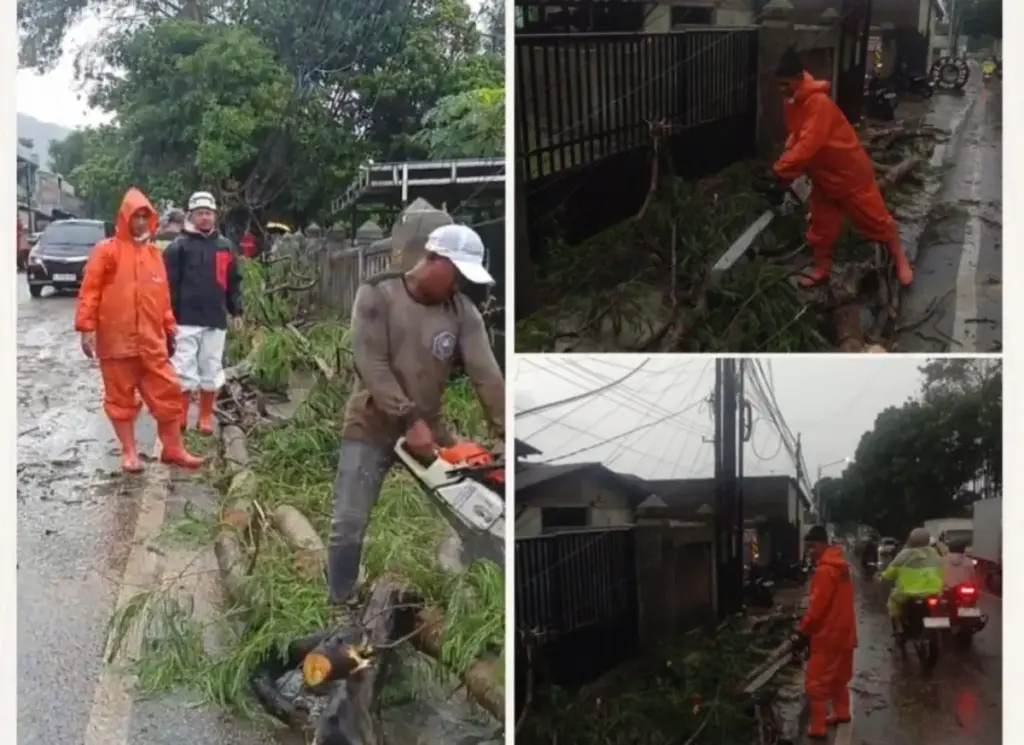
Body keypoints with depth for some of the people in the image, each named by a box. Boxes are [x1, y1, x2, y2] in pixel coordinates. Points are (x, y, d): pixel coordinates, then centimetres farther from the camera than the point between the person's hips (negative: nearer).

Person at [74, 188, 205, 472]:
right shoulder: (107, 250, -4)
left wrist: (170, 329, 17)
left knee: (167, 393, 3)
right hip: (116, 340, -4)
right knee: (121, 398, 6)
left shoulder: (154, 253, 11)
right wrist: (86, 328, -12)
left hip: (152, 341, 4)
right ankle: (129, 452, 16)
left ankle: (173, 449, 13)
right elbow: (89, 291, -6)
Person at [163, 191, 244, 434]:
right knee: (184, 370, -2)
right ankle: (180, 417, 8)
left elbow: (234, 282, 15)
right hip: (186, 320, -3)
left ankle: (206, 417, 20)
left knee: (212, 371, 9)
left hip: (215, 321, 4)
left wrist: (236, 312, 11)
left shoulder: (225, 247, 10)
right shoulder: (178, 246, -2)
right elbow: (169, 284, -4)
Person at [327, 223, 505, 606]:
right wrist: (410, 419, -27)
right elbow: (371, 364, -20)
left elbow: (486, 375, -13)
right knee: (348, 527, -7)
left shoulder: (463, 311, -5)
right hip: (371, 427, -3)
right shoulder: (376, 295, -13)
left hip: (428, 426, 3)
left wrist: (509, 436, -23)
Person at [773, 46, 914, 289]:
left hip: (849, 171, -8)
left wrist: (781, 171, -32)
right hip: (823, 174, 8)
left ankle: (900, 260, 22)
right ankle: (821, 269, 28)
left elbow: (808, 145, -36)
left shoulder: (819, 102, -31)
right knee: (821, 224, 13)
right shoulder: (792, 102, -1)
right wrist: (784, 167, -7)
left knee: (874, 217, 6)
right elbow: (795, 137, 8)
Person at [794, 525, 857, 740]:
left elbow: (817, 605, -22)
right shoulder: (840, 566, 10)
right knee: (838, 676, 23)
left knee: (815, 681, -4)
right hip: (843, 631, 10)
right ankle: (841, 712, 35)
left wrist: (803, 630, -9)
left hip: (827, 634, -10)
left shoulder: (825, 570, -21)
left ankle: (817, 727, -3)